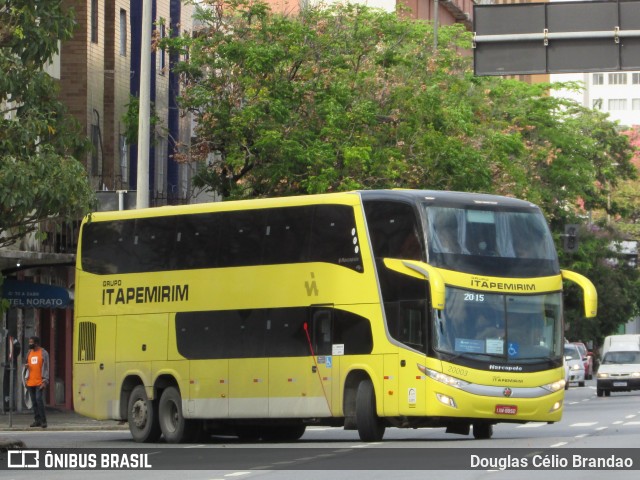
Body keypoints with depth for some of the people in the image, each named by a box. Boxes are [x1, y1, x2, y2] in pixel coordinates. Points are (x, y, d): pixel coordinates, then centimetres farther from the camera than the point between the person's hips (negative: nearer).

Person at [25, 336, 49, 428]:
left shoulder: (43, 353, -2)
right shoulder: (29, 352, 15)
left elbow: (46, 367, -5)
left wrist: (45, 381, -13)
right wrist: (26, 366, -1)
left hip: (39, 382, -6)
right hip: (30, 381, 6)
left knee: (39, 399, -14)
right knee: (34, 401, 6)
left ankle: (43, 420, -10)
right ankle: (37, 420, 10)